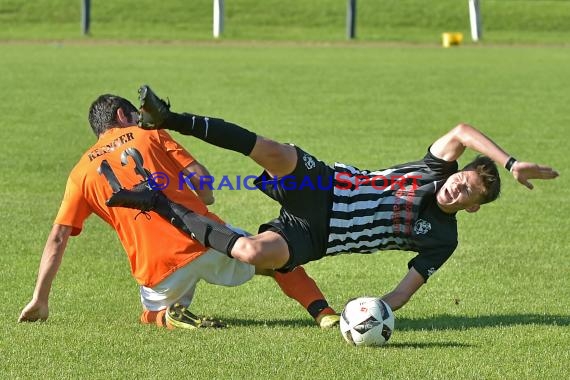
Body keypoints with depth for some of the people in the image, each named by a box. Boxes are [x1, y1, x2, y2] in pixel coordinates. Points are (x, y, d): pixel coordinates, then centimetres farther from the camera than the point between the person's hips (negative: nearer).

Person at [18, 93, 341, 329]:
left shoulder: (82, 173, 13)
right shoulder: (149, 135, 10)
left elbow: (58, 238, 8)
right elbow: (201, 177, 0)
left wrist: (40, 300, 11)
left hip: (159, 271, 1)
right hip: (207, 240, -1)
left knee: (154, 312, 33)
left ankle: (171, 316, -1)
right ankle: (324, 313, 4)